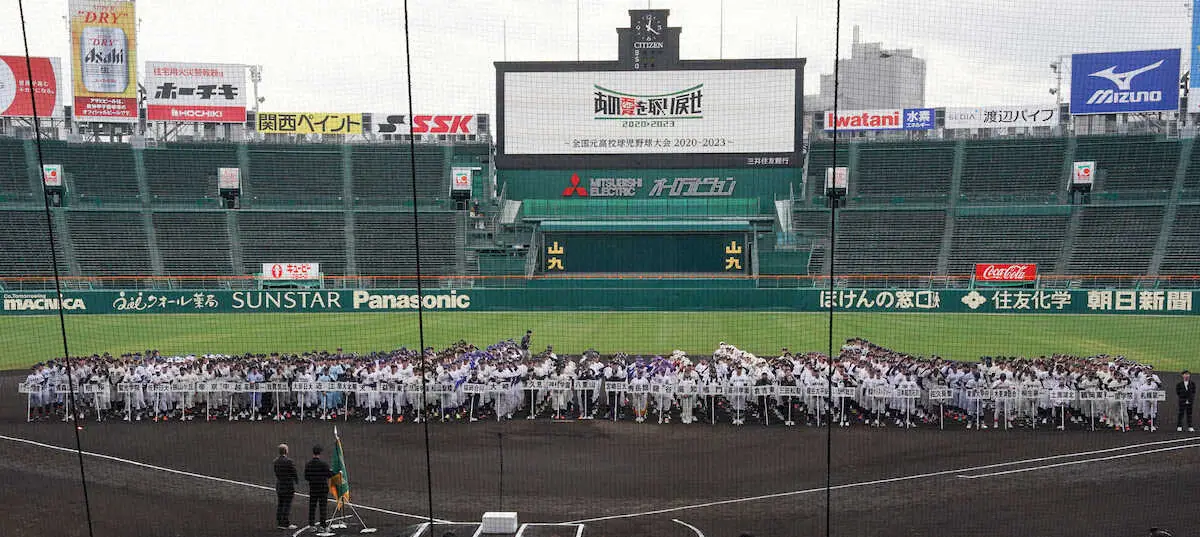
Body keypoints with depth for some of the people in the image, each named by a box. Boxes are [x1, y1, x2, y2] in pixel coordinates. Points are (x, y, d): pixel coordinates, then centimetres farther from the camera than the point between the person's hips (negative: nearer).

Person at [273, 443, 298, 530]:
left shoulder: (276, 461, 3)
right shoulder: (288, 461, -18)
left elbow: (276, 473, 6)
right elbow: (294, 473, -11)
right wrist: (297, 479, 7)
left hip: (279, 485, 7)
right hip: (288, 486, -7)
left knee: (280, 504, 14)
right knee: (287, 505, -2)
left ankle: (279, 523, 20)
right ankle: (286, 524, 1)